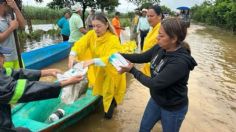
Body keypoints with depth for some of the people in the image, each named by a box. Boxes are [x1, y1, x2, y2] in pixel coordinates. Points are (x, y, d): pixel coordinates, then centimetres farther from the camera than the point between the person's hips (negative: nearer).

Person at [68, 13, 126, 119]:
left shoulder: (113, 39, -30)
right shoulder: (91, 34, -13)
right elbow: (79, 44, -24)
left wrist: (93, 61, -56)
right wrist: (72, 55, -44)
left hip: (111, 72, -4)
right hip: (97, 70, 4)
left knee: (108, 93, 6)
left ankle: (110, 107, 35)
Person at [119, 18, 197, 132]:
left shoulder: (180, 62, -35)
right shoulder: (160, 48, -12)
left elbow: (154, 83, -32)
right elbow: (142, 57, 3)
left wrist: (132, 70, -24)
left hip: (173, 108, -7)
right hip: (156, 100, 7)